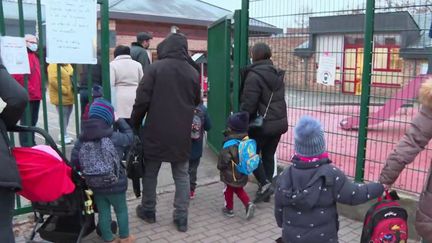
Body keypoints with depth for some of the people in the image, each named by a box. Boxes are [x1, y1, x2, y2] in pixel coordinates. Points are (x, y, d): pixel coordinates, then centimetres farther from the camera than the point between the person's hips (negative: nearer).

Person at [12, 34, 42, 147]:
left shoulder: (34, 56, 20)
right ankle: (26, 146, -1)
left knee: (33, 121, 15)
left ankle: (32, 144, 24)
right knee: (26, 122, -6)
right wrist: (29, 89, -19)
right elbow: (17, 75, -20)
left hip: (36, 95, 9)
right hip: (27, 96, -9)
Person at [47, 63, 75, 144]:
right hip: (61, 97, -8)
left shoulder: (68, 65, 14)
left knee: (67, 116, 13)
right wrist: (64, 90, -21)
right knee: (63, 116, -4)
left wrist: (74, 87, 8)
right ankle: (64, 136, 4)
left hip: (69, 97, 8)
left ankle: (63, 134, 25)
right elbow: (53, 80, -23)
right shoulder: (53, 66, -12)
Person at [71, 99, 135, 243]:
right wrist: (121, 122, 15)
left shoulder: (82, 139, -5)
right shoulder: (115, 138, -16)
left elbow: (74, 160, -7)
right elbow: (129, 136, 2)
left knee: (103, 212, 17)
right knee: (121, 210, 17)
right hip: (115, 184, -3)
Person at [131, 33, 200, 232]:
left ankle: (148, 210, 27)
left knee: (150, 173, 15)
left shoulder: (155, 68, -8)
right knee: (182, 176, 11)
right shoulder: (193, 73, 4)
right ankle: (181, 217, 12)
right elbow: (196, 103, 12)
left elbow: (142, 100, -9)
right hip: (182, 134, 3)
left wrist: (134, 124, 2)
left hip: (156, 132, -2)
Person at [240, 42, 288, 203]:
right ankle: (266, 189, 20)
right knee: (269, 156, 14)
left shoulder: (254, 75, -16)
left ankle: (264, 184, -1)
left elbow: (248, 104, -18)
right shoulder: (277, 74, 10)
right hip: (279, 122, 7)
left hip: (262, 124, -7)